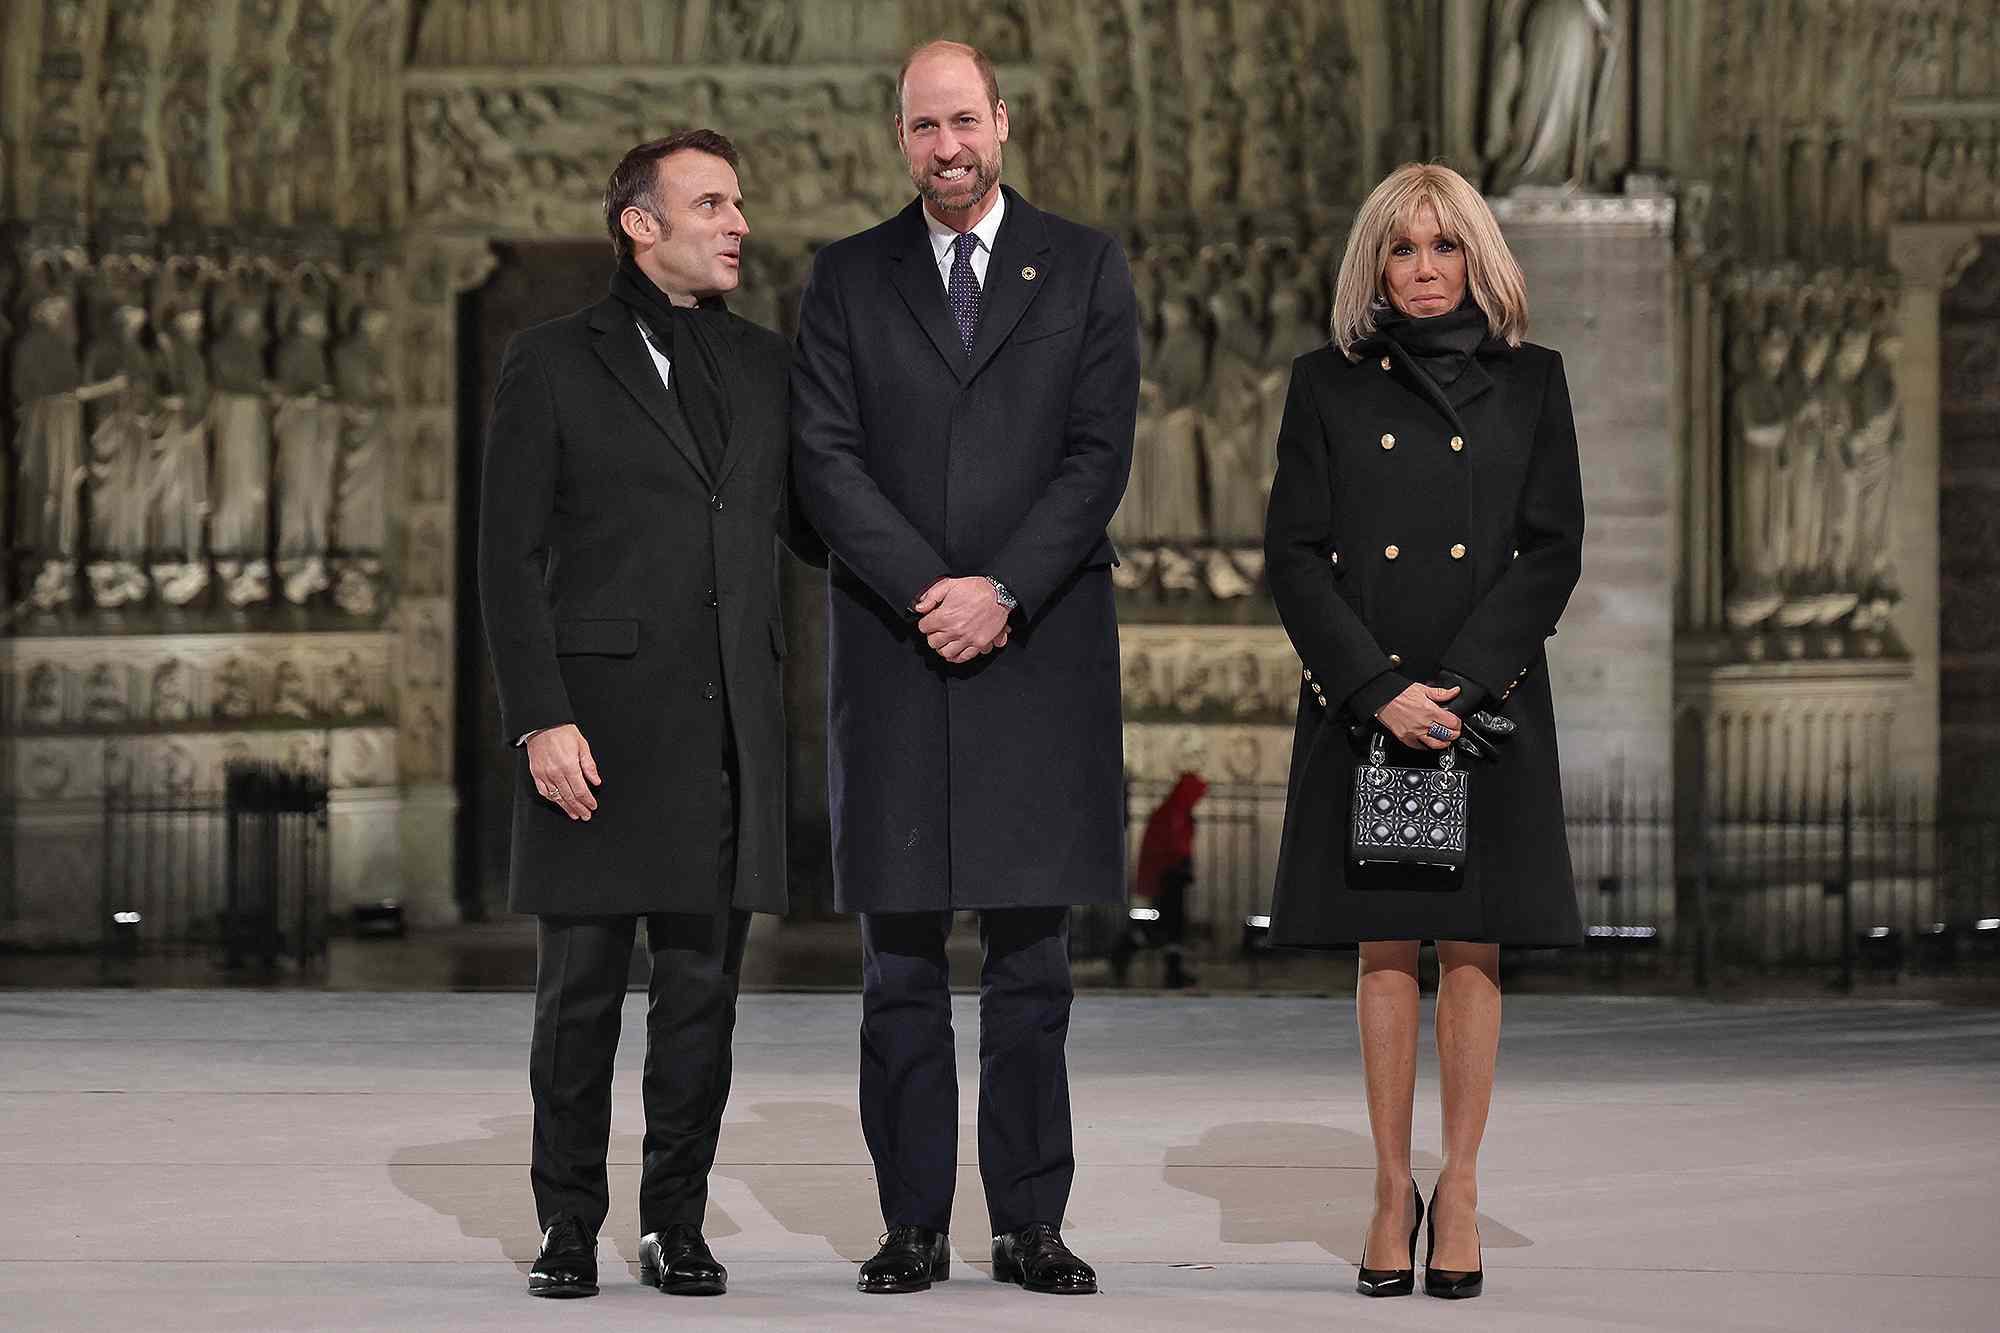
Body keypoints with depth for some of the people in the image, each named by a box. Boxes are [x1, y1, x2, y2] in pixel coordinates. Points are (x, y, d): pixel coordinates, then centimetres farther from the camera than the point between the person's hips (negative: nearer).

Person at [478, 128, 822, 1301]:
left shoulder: (767, 366, 15)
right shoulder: (554, 366, 2)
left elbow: (810, 524, 21)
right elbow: (511, 557, -2)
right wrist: (539, 720, -11)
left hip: (732, 723, 3)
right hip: (600, 719, -3)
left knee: (703, 985, 4)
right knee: (583, 983, 1)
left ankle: (678, 1224, 12)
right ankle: (571, 1226, 10)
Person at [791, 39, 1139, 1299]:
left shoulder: (1086, 268, 7)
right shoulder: (849, 279, 9)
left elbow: (1101, 451, -1)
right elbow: (827, 456, 0)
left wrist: (1002, 593, -12)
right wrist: (926, 594, -12)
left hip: (1041, 651, -1)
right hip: (892, 654, 1)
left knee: (1034, 962, 1)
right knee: (901, 965, 1)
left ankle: (1031, 1222, 5)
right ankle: (915, 1225, 5)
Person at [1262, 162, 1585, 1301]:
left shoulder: (1531, 382, 6)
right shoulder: (1327, 386, 6)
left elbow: (1554, 552, 0)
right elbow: (1296, 558, 1)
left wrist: (1456, 684, -11)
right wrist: (1381, 690, -12)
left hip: (1492, 703, 0)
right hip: (1363, 706, 0)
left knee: (1473, 947, 1)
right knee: (1386, 948, 2)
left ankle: (1460, 1191, 7)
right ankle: (1394, 1187, 8)